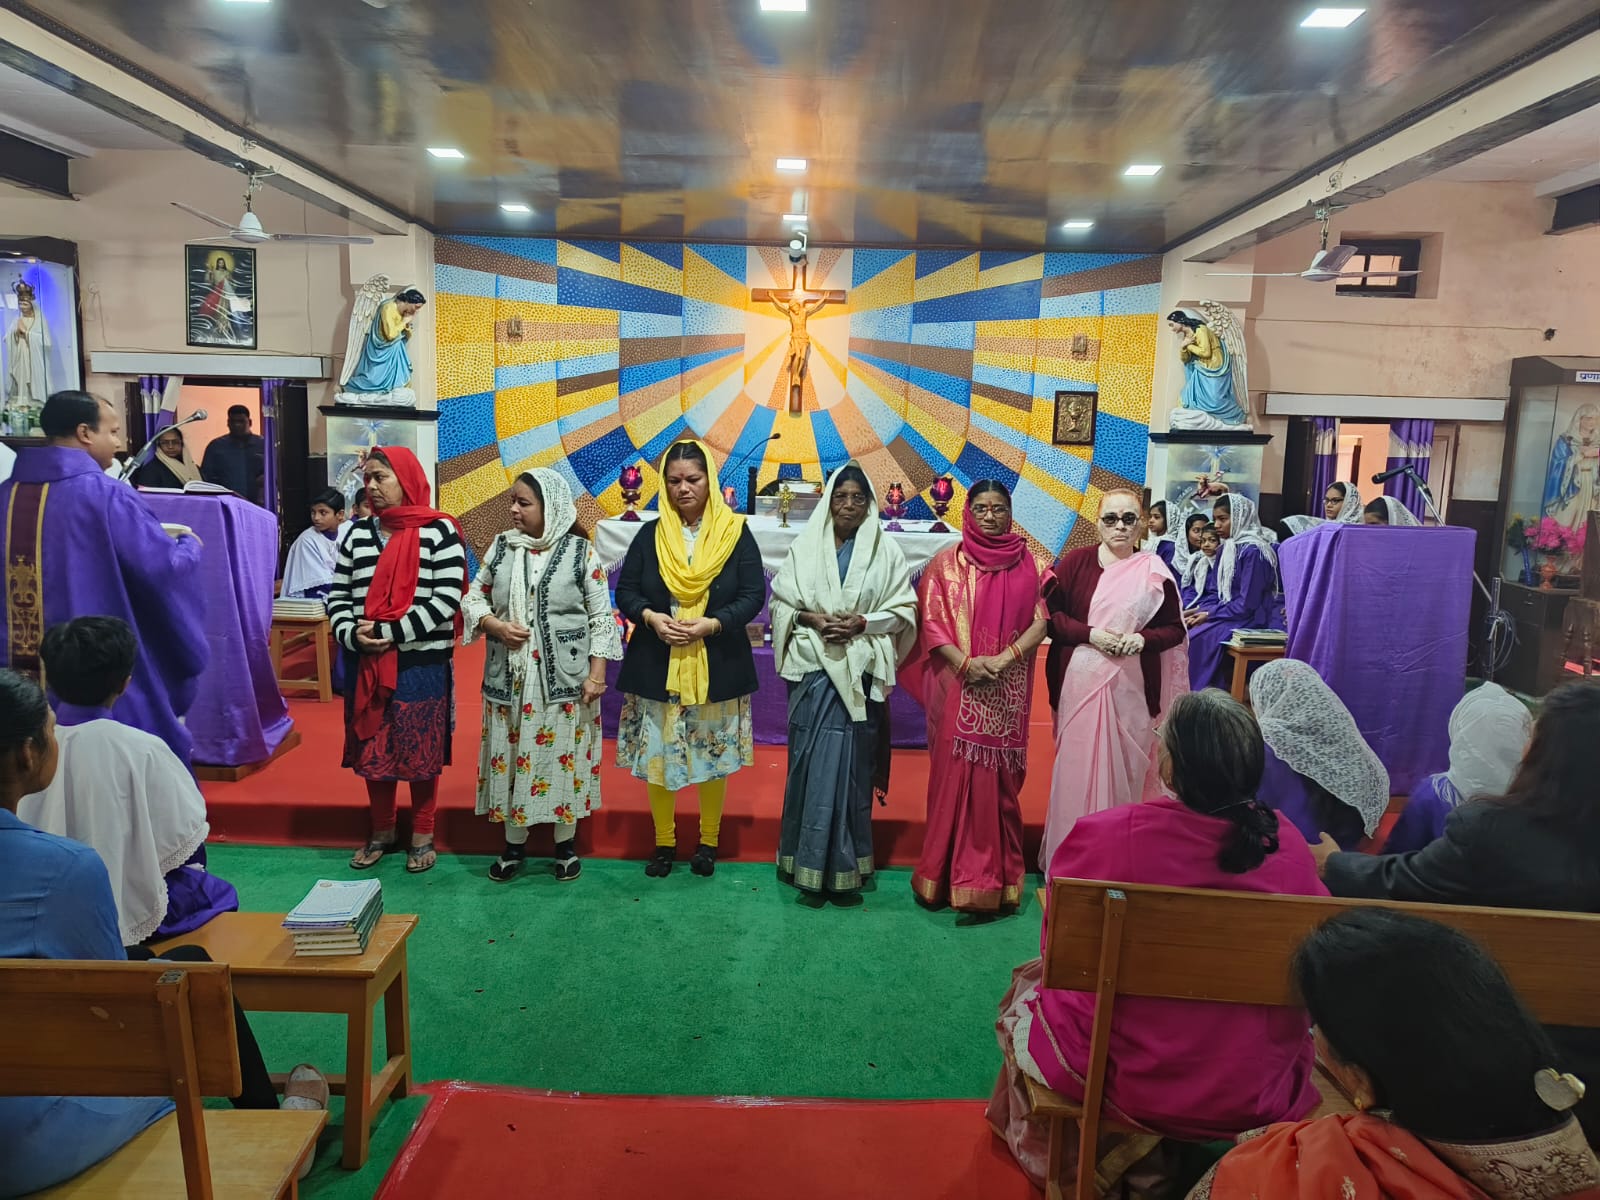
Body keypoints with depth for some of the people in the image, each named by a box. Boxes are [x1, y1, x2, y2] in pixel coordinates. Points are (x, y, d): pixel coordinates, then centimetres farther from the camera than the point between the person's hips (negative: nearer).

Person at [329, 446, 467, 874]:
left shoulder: (439, 531, -6)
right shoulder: (358, 534, 10)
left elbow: (447, 600, -13)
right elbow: (337, 596, 11)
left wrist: (392, 632, -18)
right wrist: (352, 634, -9)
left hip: (421, 665, -5)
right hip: (365, 664, 5)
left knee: (420, 752, 4)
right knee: (372, 750, 12)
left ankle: (422, 835, 21)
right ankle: (381, 831, 30)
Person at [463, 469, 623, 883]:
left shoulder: (581, 552, -6)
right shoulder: (501, 546, 4)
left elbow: (601, 618, -4)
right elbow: (473, 598, 10)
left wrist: (596, 674, -9)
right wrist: (495, 626, -11)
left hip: (565, 677, -3)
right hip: (510, 676, 3)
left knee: (563, 755, 6)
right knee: (512, 755, 10)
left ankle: (566, 844, 22)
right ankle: (514, 844, 26)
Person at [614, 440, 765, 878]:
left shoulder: (736, 533, -3)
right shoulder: (651, 535, 2)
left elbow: (753, 594, -6)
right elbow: (626, 591, 4)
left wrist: (713, 623, -20)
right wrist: (650, 617, -17)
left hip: (717, 666, -1)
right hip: (657, 666, 2)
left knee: (713, 757, 9)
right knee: (657, 755, 8)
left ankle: (708, 841, 27)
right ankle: (664, 842, 25)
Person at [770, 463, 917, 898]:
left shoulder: (885, 551, 3)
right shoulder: (805, 547, 6)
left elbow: (904, 610, 3)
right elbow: (780, 601, 7)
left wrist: (862, 623, -12)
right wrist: (810, 619, -11)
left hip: (861, 671, -1)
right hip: (813, 668, 1)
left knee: (851, 761, 1)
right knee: (812, 759, 2)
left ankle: (844, 863, 13)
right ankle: (808, 859, 15)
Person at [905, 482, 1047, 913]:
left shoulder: (1026, 563, 7)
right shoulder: (948, 562, 4)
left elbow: (1040, 622, 2)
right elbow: (932, 622, -2)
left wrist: (1005, 658, -13)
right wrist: (966, 663, -14)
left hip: (1007, 692, 1)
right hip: (958, 685, -1)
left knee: (999, 779, 4)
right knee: (954, 775, 1)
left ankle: (997, 876, 14)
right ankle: (948, 875, 12)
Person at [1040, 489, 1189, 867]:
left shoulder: (1153, 570, 4)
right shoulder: (1075, 561, 2)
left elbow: (1175, 629, 7)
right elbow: (1051, 615, -1)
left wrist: (1143, 638, -12)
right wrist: (1090, 633, -14)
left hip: (1130, 686, 1)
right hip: (1080, 681, -1)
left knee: (1123, 767, 4)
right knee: (1076, 765, 2)